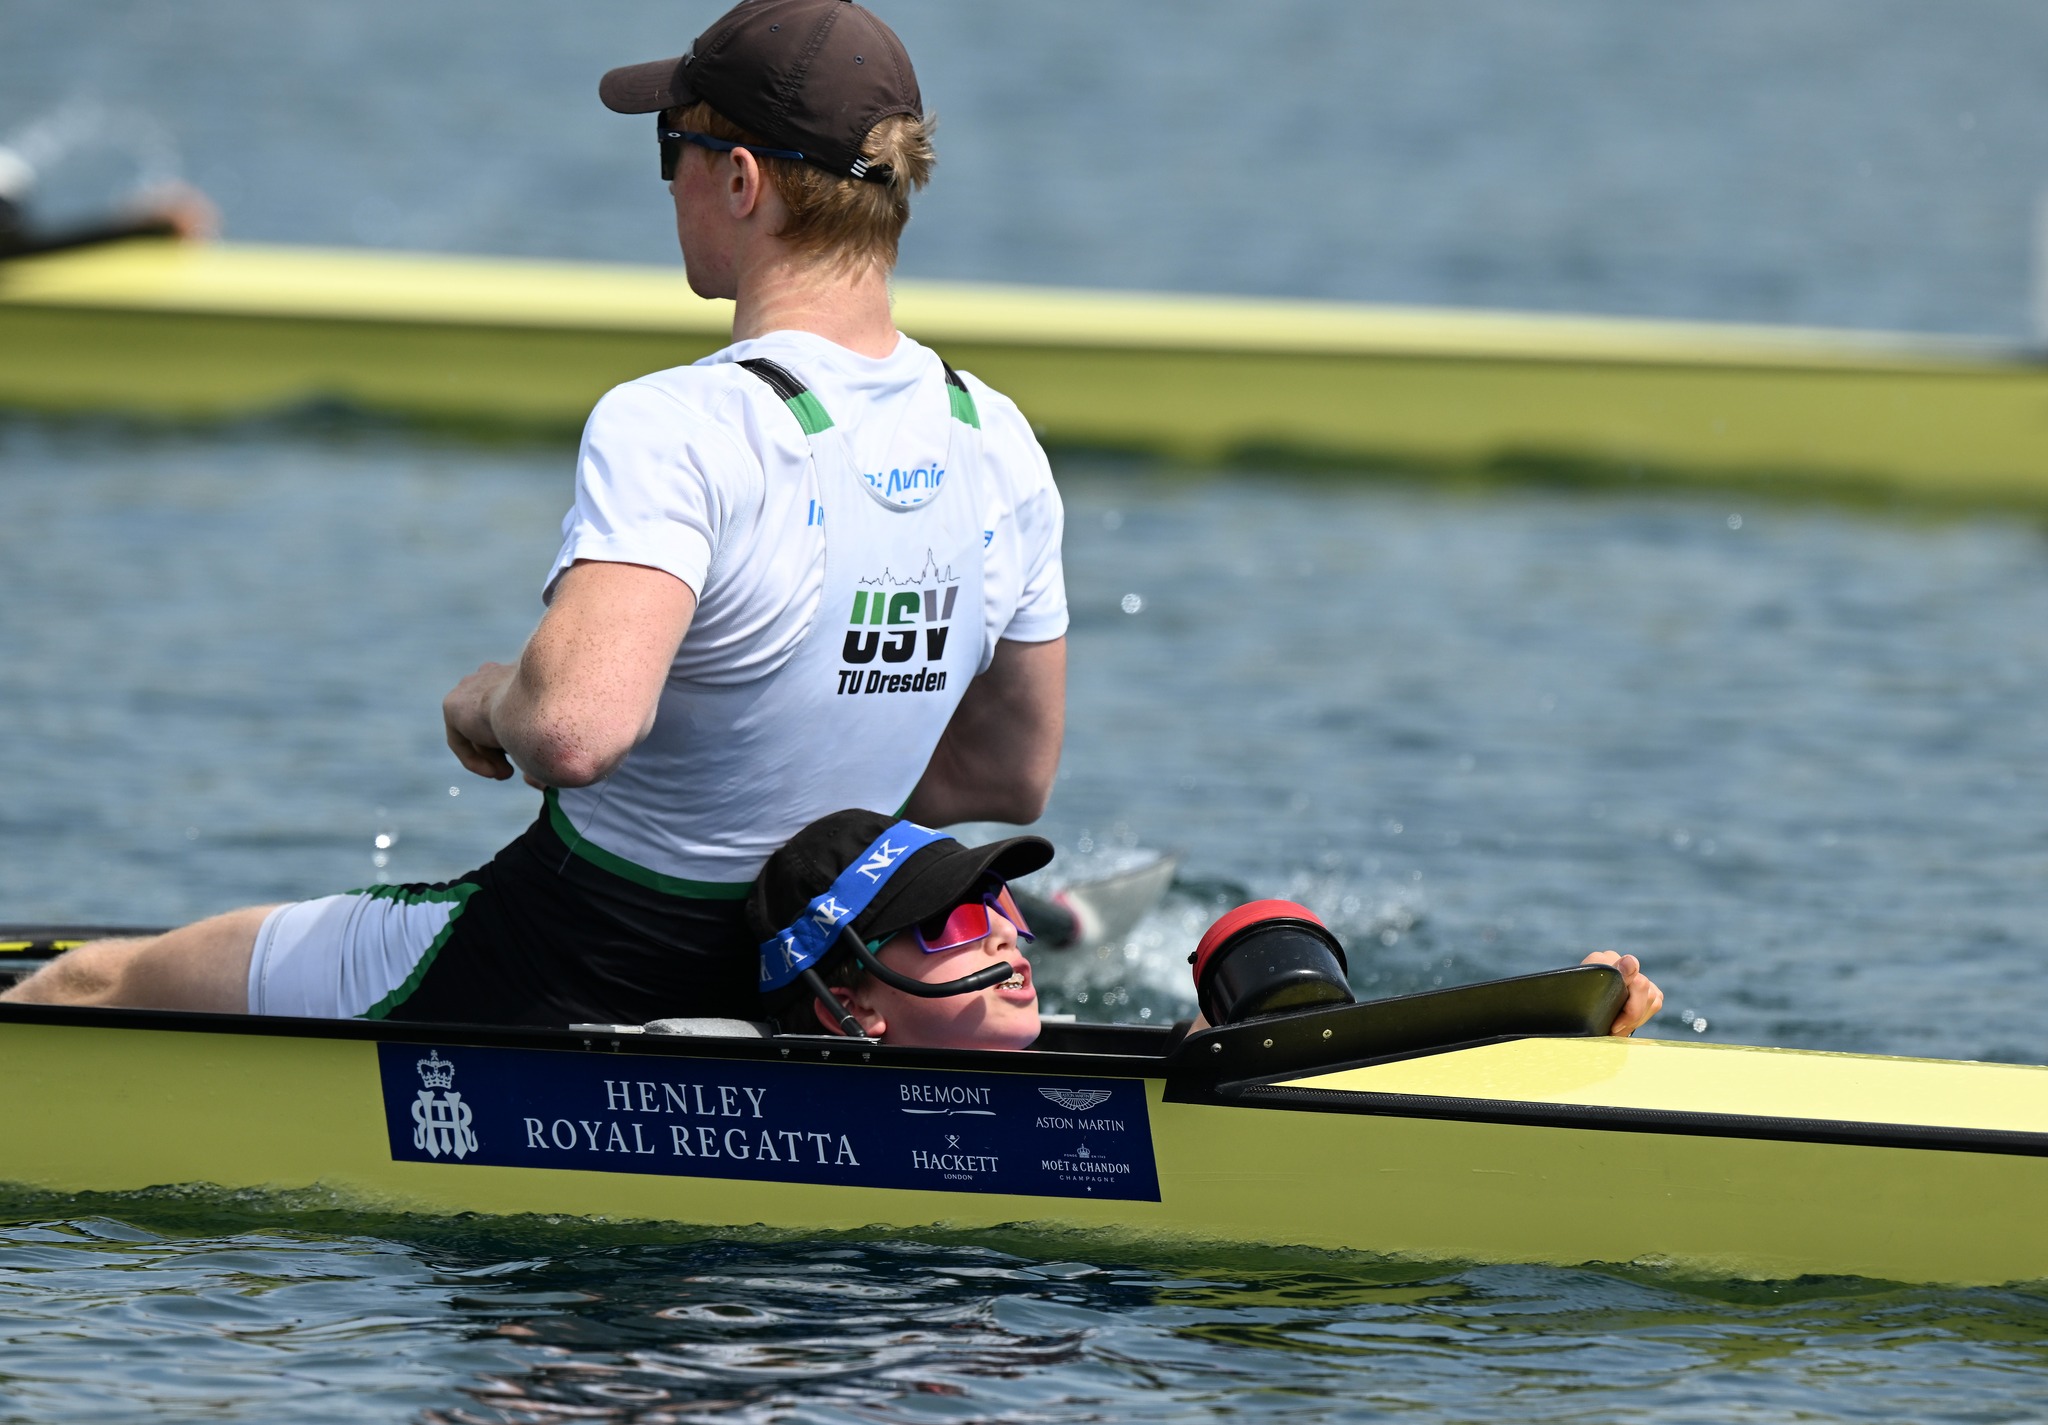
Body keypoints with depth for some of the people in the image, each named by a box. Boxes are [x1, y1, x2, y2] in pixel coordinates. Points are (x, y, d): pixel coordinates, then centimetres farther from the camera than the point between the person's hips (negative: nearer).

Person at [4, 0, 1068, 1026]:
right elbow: (1015, 778, 8)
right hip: (778, 984, 7)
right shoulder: (1000, 446, -3)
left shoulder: (677, 431, -27)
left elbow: (573, 728, -42)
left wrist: (490, 701, -18)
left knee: (88, 988, 13)